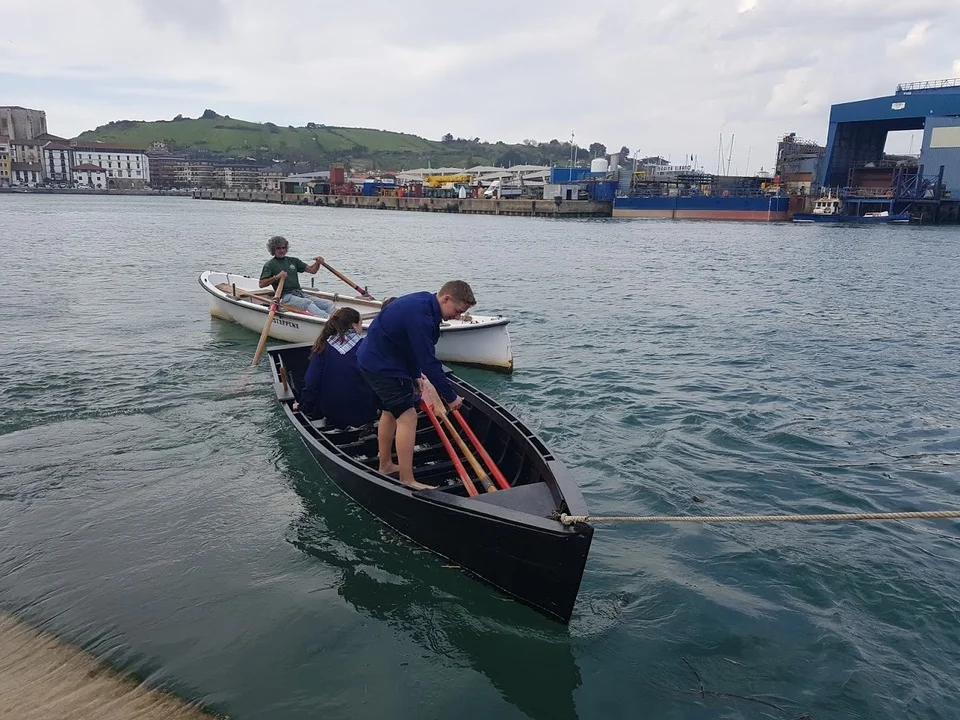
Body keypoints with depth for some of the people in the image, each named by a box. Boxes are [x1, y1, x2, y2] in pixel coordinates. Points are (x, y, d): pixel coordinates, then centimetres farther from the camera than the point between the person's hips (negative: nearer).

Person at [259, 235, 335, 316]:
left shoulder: (293, 261, 24)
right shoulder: (270, 265, 9)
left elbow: (312, 270, 17)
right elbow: (261, 284, -1)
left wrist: (318, 263, -3)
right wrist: (276, 277, -14)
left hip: (301, 294, 7)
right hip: (285, 296, -7)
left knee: (329, 304, -16)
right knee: (307, 303, -38)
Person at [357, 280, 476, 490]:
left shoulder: (422, 302, 4)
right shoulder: (420, 316, -28)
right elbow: (429, 362, -27)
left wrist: (415, 375, 20)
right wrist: (450, 397, -19)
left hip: (374, 359, 11)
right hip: (382, 365, -11)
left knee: (391, 410, 23)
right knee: (407, 416, -11)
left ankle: (385, 465, 38)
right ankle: (407, 481, -6)